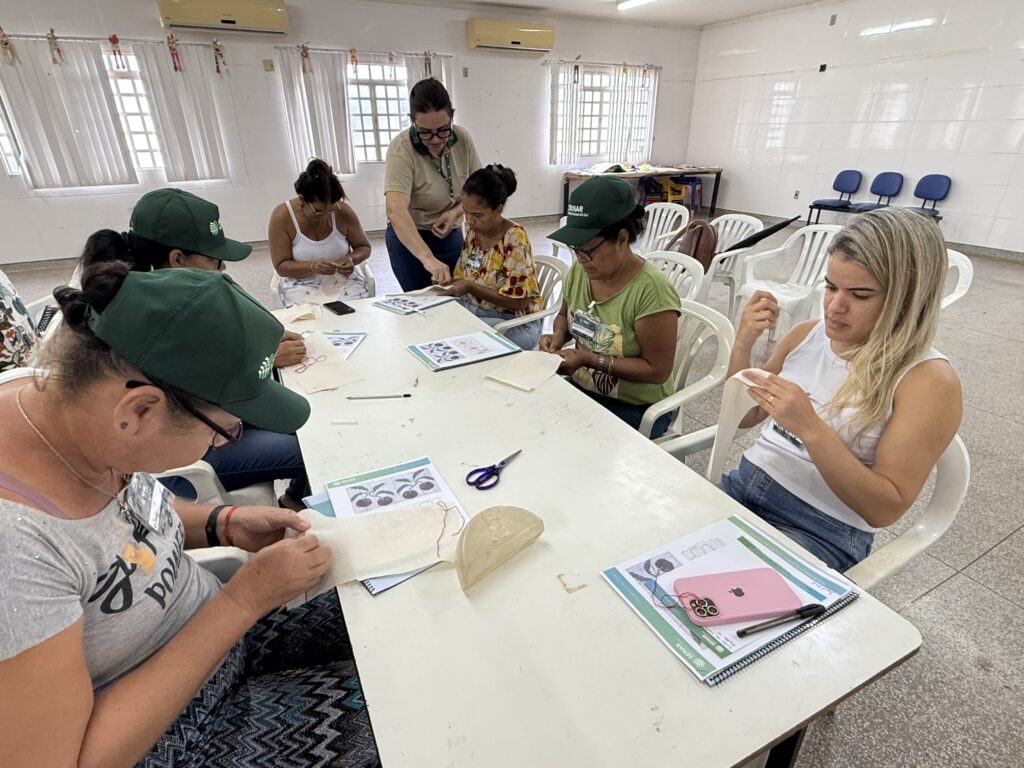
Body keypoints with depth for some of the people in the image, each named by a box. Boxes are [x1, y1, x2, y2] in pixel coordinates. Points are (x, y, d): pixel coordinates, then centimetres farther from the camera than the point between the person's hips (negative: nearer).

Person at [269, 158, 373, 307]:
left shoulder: (343, 211, -10)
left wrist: (352, 259, -19)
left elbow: (364, 247, 4)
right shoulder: (282, 216, -12)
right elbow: (281, 266, -9)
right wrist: (312, 266, -27)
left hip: (343, 280, 1)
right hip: (302, 283, -1)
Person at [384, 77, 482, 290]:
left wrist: (455, 212, -21)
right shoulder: (401, 149, -23)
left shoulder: (463, 139, -9)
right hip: (409, 239, -4)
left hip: (452, 236, 4)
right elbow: (396, 211, -36)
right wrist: (428, 259, -48)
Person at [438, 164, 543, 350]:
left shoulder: (514, 239, -19)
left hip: (512, 322, -6)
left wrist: (470, 287, -23)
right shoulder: (473, 231, 1)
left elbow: (520, 301, -20)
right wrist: (447, 281, -9)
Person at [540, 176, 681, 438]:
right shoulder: (579, 270, -3)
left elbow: (657, 370, -20)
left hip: (636, 407, -6)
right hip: (582, 388, 6)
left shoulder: (651, 290, -23)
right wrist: (558, 335, -6)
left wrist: (591, 359, -24)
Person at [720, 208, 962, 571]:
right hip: (744, 485, 5)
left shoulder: (930, 380, -13)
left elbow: (886, 509, -16)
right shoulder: (807, 335, 3)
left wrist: (811, 429, -29)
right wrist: (743, 345, -6)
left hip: (822, 530, -5)